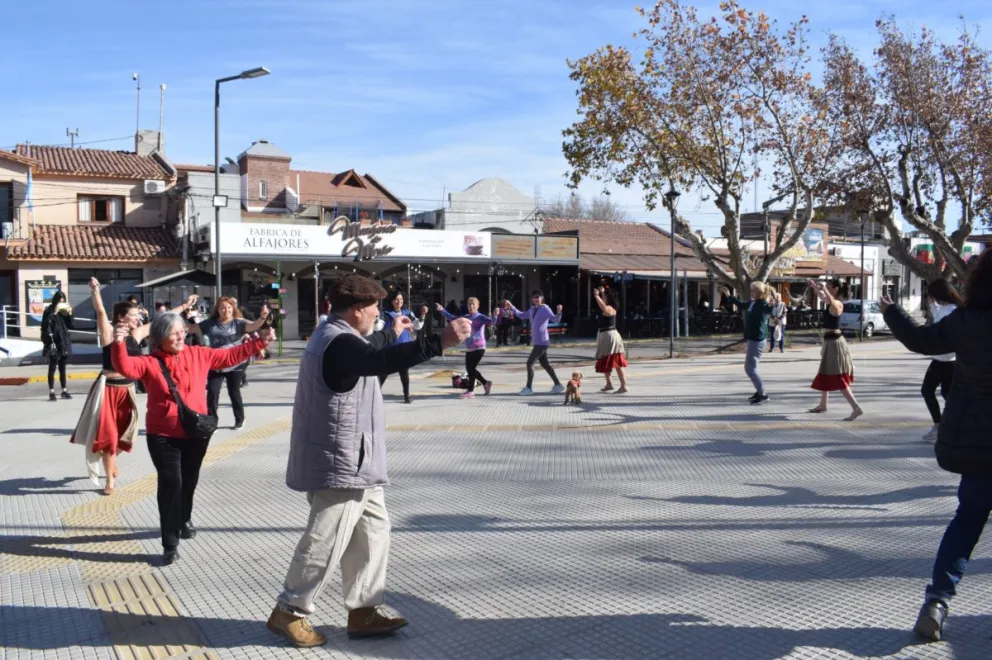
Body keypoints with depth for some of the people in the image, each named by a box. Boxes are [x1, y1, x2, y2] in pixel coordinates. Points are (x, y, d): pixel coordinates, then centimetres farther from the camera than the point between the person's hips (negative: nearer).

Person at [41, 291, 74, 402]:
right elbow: (45, 325, -17)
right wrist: (54, 313, -20)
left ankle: (64, 391, 15)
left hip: (64, 343, 5)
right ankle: (51, 392, 1)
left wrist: (69, 314, -2)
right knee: (52, 368, -1)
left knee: (62, 368, 11)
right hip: (54, 343, -5)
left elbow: (70, 326, 11)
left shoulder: (64, 311, 10)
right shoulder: (49, 310, -4)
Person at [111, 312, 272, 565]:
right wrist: (119, 344, -40)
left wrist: (260, 343, 4)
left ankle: (184, 520, 46)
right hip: (163, 436, -3)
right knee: (171, 483, -10)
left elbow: (230, 355, 7)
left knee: (189, 481, 18)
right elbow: (125, 367, -23)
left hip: (195, 433, 4)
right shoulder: (149, 362, -6)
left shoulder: (199, 355, 3)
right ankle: (170, 545, -3)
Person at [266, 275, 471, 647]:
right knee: (326, 542, 0)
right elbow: (382, 361, -40)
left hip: (354, 462, 11)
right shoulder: (338, 343, -22)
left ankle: (363, 612, 22)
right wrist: (440, 341, -45)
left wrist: (392, 333, 48)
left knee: (373, 530, 15)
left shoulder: (336, 337, 13)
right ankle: (287, 612, 17)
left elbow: (366, 352, 36)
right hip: (342, 463, -11)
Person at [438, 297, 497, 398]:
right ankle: (486, 383, 28)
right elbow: (452, 318, 16)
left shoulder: (481, 317, -7)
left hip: (479, 347, -7)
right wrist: (442, 310, 10)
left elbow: (491, 322, -21)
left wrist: (494, 315, -42)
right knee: (469, 369, 11)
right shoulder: (465, 318, 10)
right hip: (469, 348, 7)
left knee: (471, 368, -9)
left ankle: (471, 390, 2)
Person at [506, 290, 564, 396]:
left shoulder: (545, 309, -13)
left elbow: (556, 320, -24)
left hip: (541, 342, -9)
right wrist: (511, 307, 19)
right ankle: (558, 385, 20)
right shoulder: (532, 309, 11)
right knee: (545, 364, 13)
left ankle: (529, 388, 1)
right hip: (538, 342, 9)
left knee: (530, 363, -7)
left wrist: (559, 312, -44)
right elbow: (522, 316, 26)